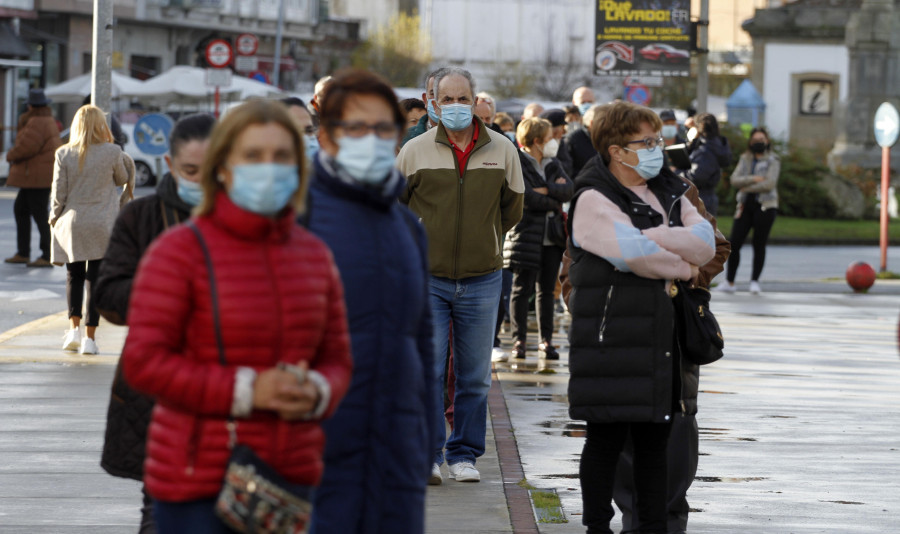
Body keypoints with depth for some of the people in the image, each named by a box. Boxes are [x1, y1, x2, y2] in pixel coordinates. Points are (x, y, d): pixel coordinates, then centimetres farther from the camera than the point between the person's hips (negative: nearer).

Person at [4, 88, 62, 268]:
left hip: (38, 176, -11)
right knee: (20, 208, 17)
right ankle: (23, 253, 22)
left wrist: (11, 156, -6)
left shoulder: (37, 123, -18)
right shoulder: (48, 120, 15)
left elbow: (25, 147, -22)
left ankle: (47, 256, -7)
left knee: (39, 214, -8)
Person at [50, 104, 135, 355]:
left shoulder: (64, 154, -4)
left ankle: (74, 327, 1)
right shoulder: (112, 153, -8)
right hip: (103, 226, -1)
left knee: (74, 276, 16)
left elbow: (58, 193, -1)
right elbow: (123, 179, 10)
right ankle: (89, 337, 1)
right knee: (96, 279, 4)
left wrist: (54, 220, 12)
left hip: (72, 224, 1)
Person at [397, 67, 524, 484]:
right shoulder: (415, 151, -2)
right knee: (427, 370, -7)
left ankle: (464, 454, 17)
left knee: (475, 375, 6)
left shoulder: (502, 151, 2)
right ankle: (427, 454, 1)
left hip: (481, 278, 2)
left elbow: (512, 208, 18)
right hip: (427, 278, -2)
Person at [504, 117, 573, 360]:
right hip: (526, 235, -6)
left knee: (547, 289, 8)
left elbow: (569, 189, -1)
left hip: (551, 237, 6)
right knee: (522, 289, -2)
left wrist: (545, 190, -14)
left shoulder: (553, 164, 15)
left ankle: (546, 340, 12)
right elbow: (526, 197, -18)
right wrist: (555, 202, -6)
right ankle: (519, 340, 3)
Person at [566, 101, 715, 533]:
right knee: (607, 434, -2)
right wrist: (683, 266, -6)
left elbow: (705, 242, -2)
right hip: (610, 336, -7)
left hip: (661, 332, 7)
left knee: (654, 434, 10)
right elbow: (632, 253, -21)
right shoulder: (593, 200, -7)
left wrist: (650, 237, -14)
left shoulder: (669, 194, 15)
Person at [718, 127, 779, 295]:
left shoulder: (773, 161, 3)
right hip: (746, 205, 3)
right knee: (734, 243, -3)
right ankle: (729, 282, 3)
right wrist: (753, 179, -13)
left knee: (759, 244, -2)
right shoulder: (745, 159, 14)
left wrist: (747, 188, -6)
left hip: (765, 206, -3)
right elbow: (734, 180, 0)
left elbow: (769, 184, -11)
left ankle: (755, 281, 6)